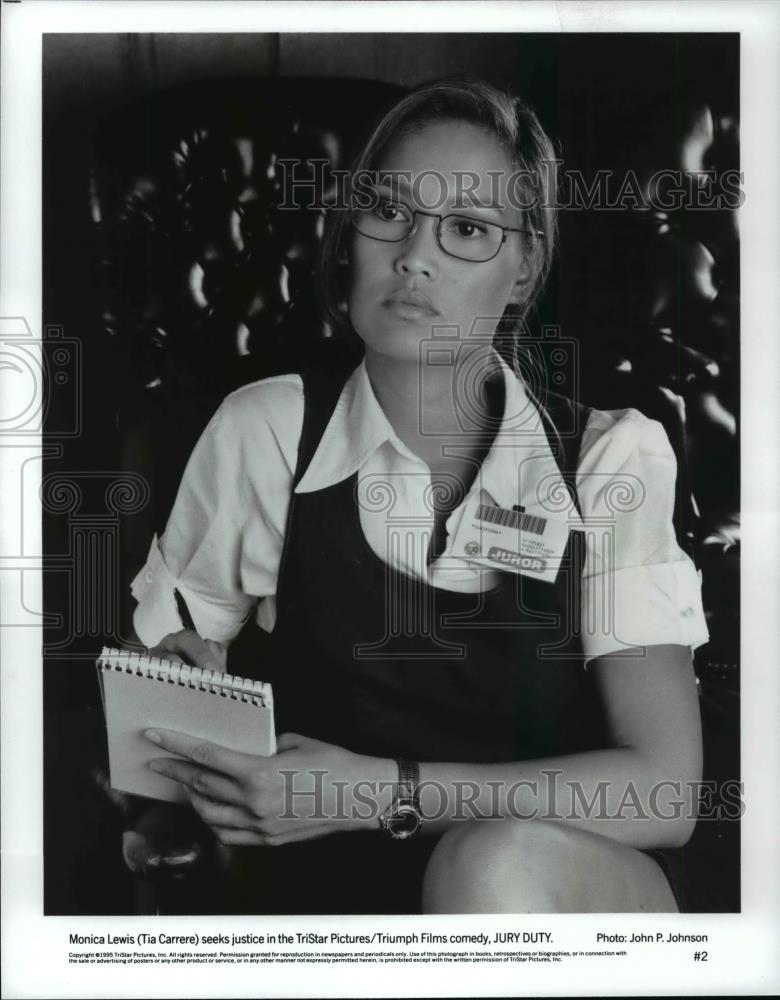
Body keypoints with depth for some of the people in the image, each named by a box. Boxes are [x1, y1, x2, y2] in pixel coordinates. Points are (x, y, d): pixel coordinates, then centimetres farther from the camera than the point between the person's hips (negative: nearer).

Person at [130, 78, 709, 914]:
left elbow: (663, 789, -11)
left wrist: (380, 791, -19)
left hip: (573, 894, 0)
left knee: (498, 864, -33)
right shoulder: (265, 431, 0)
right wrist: (185, 677, -11)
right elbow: (161, 647, 13)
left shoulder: (611, 458, -3)